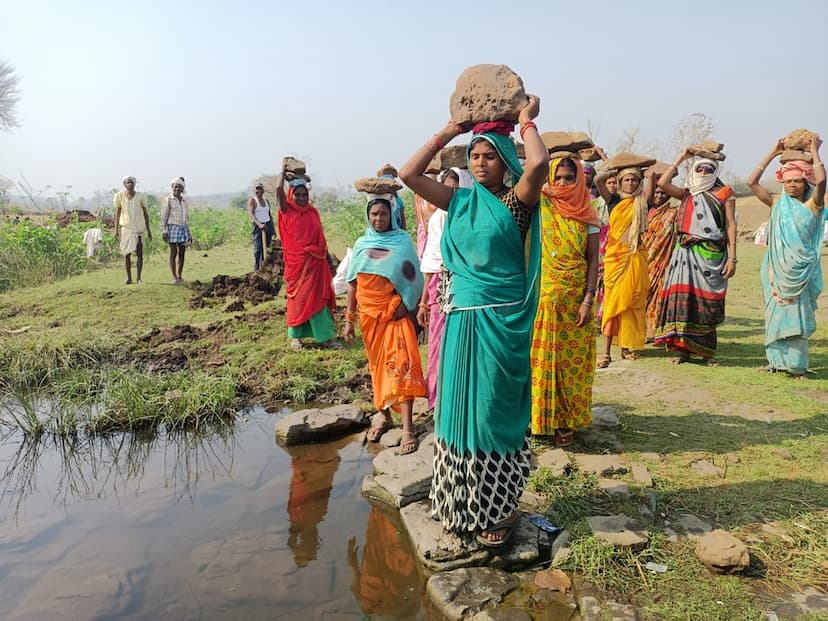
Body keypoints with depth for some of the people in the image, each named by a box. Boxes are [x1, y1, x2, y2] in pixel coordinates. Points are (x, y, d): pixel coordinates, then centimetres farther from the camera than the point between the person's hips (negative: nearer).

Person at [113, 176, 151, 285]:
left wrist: (148, 230, 2)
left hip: (139, 228, 0)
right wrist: (116, 229, 1)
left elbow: (145, 213, 4)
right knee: (127, 253, 2)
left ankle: (139, 277, 7)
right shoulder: (119, 196, -2)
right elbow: (117, 213, 5)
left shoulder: (140, 196, -2)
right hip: (126, 227, 0)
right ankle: (129, 278, 9)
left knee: (139, 253, -3)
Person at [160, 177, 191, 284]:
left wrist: (188, 233, 15)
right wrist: (164, 232, -14)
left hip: (183, 229, 6)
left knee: (182, 253, 4)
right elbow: (163, 217, -7)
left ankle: (179, 276, 11)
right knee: (173, 253, -9)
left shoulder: (184, 201, 14)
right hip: (172, 228, -6)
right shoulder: (167, 200, -4)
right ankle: (174, 277, -6)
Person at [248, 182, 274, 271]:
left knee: (266, 247, 4)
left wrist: (273, 228, 16)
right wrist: (259, 224, -30)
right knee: (258, 248, -7)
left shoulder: (266, 201, 14)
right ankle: (256, 267, -2)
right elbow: (251, 215, -15)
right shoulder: (252, 200, -3)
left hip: (268, 225, 5)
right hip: (258, 226, -5)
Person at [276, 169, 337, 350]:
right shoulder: (287, 211, -2)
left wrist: (326, 257, 12)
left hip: (316, 262, 3)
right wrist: (283, 171, 1)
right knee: (298, 298, 3)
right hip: (296, 263, -3)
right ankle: (295, 337, 14)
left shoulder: (313, 211, 8)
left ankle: (326, 336, 7)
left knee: (319, 298, 4)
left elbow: (320, 237, 13)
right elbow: (278, 189, -15)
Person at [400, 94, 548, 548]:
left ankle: (500, 509, 21)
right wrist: (448, 132, 7)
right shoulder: (461, 201, 10)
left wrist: (526, 122, -7)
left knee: (494, 411, 4)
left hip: (502, 321, -5)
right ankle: (464, 503, 29)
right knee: (460, 408, 12)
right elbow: (409, 175, 6)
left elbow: (538, 163, -24)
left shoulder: (515, 201, -4)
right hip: (462, 319, 5)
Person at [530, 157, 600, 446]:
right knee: (542, 359, 5)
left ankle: (567, 421, 20)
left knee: (572, 361, 7)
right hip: (544, 298, 0)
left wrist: (588, 300, -9)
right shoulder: (541, 205, 5)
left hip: (575, 300, 0)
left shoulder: (587, 215, 2)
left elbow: (593, 260, -2)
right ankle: (542, 418, 20)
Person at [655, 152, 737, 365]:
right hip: (686, 252, 2)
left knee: (707, 303, 1)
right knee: (683, 298, -5)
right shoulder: (687, 194, 16)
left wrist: (732, 258, -7)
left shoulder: (724, 194, 8)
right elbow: (662, 183, 1)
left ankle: (707, 351, 11)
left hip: (711, 254, -2)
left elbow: (731, 226, 2)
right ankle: (683, 348, 1)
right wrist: (680, 159, 9)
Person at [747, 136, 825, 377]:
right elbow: (752, 182, 4)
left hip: (800, 270, -3)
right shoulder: (777, 204, 10)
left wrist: (814, 152, -7)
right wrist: (772, 154, 6)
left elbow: (821, 180, -18)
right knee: (775, 312, 6)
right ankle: (777, 360, 14)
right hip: (776, 269, 3)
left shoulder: (812, 206, 1)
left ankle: (796, 364, 3)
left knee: (796, 314, -4)